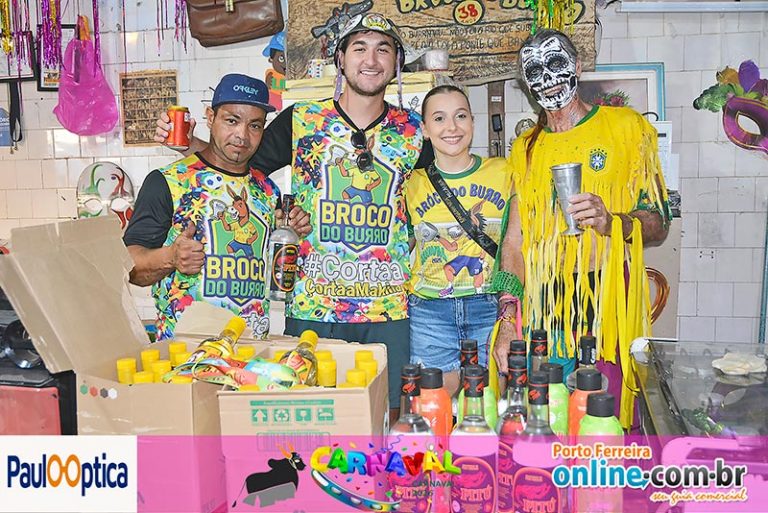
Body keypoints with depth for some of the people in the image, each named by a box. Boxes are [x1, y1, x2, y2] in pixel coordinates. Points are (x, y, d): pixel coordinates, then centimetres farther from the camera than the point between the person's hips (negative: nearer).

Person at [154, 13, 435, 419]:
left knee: (385, 418, 9)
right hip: (312, 309, -1)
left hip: (389, 310, 1)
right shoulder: (301, 121, 2)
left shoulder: (412, 131, 6)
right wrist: (190, 144, -7)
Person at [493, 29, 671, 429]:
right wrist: (506, 325, 4)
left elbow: (658, 224, 2)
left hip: (607, 302, -3)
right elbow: (514, 241, 12)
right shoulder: (525, 148, 13)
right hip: (543, 306, 3)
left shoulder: (626, 126, 3)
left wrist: (611, 222, -20)